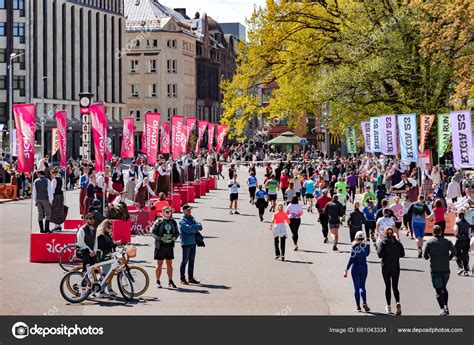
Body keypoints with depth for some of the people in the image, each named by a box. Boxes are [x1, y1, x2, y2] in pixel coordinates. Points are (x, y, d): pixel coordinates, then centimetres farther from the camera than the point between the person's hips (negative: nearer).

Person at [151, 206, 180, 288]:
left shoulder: (173, 222, 8)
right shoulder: (159, 222, -5)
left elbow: (177, 232, 17)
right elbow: (152, 232, -7)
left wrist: (175, 237, -5)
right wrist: (160, 238, -18)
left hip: (170, 246, 4)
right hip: (160, 246, -4)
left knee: (169, 264, 7)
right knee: (159, 264, 1)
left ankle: (170, 281, 15)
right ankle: (158, 282, 10)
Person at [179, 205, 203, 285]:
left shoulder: (192, 218, 14)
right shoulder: (182, 221, -8)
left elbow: (200, 227, 3)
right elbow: (188, 229, -22)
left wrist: (192, 226, -12)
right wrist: (196, 228, -6)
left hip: (193, 242, 7)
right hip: (186, 243, -7)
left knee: (192, 261, 12)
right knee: (185, 261, -3)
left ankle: (191, 278, 20)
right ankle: (183, 279, 2)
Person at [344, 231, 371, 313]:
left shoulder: (354, 245, -10)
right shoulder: (366, 245, -3)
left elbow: (351, 258, -13)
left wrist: (346, 270, -9)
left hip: (355, 267, -2)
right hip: (364, 267, 2)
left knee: (356, 287, 5)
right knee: (362, 286, 13)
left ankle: (358, 306, 3)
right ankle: (364, 303, -8)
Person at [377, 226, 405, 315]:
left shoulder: (383, 242, -8)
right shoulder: (397, 242, 0)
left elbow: (380, 254, -16)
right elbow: (402, 254, 3)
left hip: (386, 267, -1)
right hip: (396, 267, 1)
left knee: (388, 287, 9)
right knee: (395, 287, 5)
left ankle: (388, 306, 14)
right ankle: (398, 303, -19)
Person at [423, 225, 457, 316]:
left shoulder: (429, 242, -1)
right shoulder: (447, 242, 3)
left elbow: (425, 255, -5)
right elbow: (454, 252, -11)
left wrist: (428, 257, 18)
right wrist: (449, 258, 6)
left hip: (435, 270, -2)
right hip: (446, 269, 2)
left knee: (438, 291, 0)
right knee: (444, 288, 21)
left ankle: (442, 309, -12)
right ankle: (446, 306, 9)